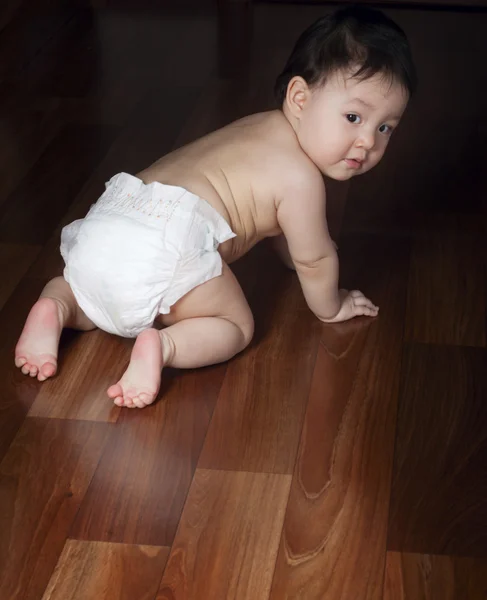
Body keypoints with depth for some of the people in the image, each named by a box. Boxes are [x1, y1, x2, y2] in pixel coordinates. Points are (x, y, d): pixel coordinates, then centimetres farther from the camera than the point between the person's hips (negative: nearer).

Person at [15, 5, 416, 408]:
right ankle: (162, 345, -15)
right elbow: (313, 258, 10)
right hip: (165, 249, -8)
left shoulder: (263, 129, 25)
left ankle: (55, 310, 5)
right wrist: (331, 307, 28)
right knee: (236, 325, 11)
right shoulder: (300, 177, -2)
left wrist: (300, 259, 56)